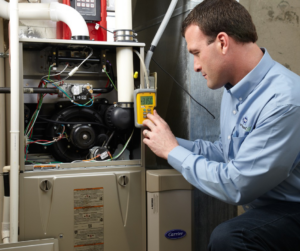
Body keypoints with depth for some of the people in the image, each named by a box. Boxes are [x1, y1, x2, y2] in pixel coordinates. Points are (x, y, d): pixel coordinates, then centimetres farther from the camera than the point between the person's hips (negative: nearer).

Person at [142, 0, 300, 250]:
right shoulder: (234, 89, 5)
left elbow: (236, 186, -24)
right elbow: (226, 150, 16)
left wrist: (173, 151, -13)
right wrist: (174, 141, 4)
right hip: (261, 206, 8)